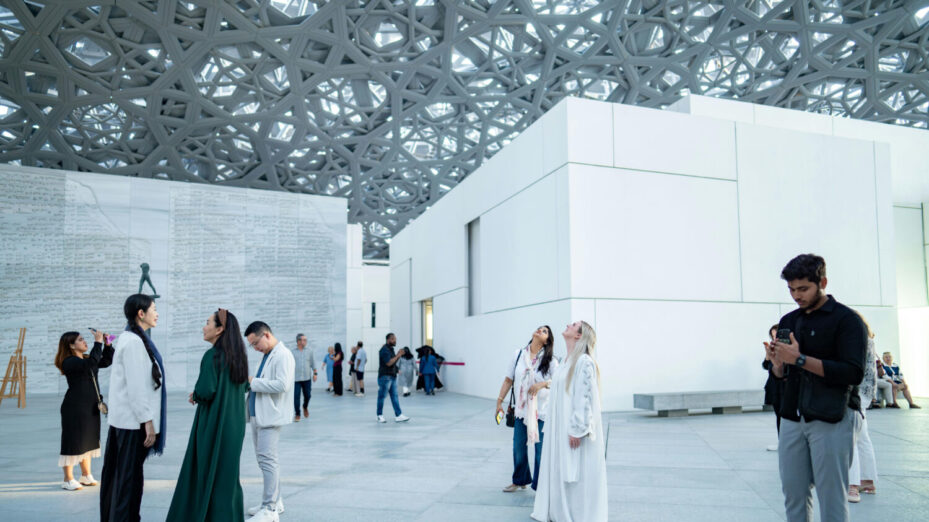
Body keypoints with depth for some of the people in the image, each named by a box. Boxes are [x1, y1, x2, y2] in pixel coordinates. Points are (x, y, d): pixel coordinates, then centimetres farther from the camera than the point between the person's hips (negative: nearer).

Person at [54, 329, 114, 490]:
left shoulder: (85, 359, 12)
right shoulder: (69, 362, -15)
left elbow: (106, 361, 21)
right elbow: (91, 363, -32)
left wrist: (107, 345, 7)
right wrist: (98, 343, -28)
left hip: (91, 407, 9)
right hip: (74, 408, -9)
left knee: (88, 441, 15)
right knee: (73, 441, -3)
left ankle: (86, 475, 26)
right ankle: (68, 480, 7)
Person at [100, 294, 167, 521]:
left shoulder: (130, 339, 13)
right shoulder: (134, 342, -17)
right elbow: (136, 387, -21)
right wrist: (148, 422, -19)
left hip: (123, 419, 10)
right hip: (134, 420, -10)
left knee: (116, 473, 16)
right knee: (129, 476, -2)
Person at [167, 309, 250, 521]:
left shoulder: (212, 355, -17)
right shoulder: (238, 355, 6)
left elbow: (205, 391, -24)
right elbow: (245, 385, 17)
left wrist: (194, 397, -3)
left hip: (213, 424, -7)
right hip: (234, 424, 7)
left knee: (208, 472, 5)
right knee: (228, 473, 16)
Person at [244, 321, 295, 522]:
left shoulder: (283, 356, -12)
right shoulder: (267, 355, 18)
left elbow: (282, 385, -23)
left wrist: (253, 382, -17)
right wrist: (249, 383, 5)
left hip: (270, 416, -10)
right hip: (258, 415, 10)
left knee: (267, 460, -9)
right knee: (265, 459, 14)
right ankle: (274, 501, 24)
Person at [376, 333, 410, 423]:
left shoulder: (391, 349, 15)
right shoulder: (384, 349, -14)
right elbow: (388, 363, -22)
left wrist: (398, 356, 3)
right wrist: (397, 355, -15)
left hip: (392, 376, 9)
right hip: (385, 376, -9)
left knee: (394, 396, 4)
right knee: (382, 396, 2)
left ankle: (398, 415, 2)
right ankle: (380, 415, 13)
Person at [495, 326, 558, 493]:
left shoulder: (550, 360, -4)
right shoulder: (518, 355, 3)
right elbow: (508, 380, 6)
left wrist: (543, 384, -23)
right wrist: (500, 401, 4)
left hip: (542, 410, -2)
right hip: (522, 409, 3)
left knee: (541, 448, 1)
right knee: (519, 447, 12)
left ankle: (540, 485, 19)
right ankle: (520, 480, 34)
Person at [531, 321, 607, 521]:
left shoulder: (584, 362, -16)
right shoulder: (567, 362, 12)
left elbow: (585, 397, -20)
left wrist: (577, 430, -21)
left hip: (575, 430, -9)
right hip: (560, 429, 9)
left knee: (576, 474, 1)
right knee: (562, 472, 15)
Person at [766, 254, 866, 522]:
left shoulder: (846, 319, -5)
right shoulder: (788, 321, 14)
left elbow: (854, 373, -15)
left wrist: (800, 359, -20)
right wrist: (777, 363, -5)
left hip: (832, 419, -5)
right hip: (792, 417, 6)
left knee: (832, 499, -2)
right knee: (793, 495, 8)